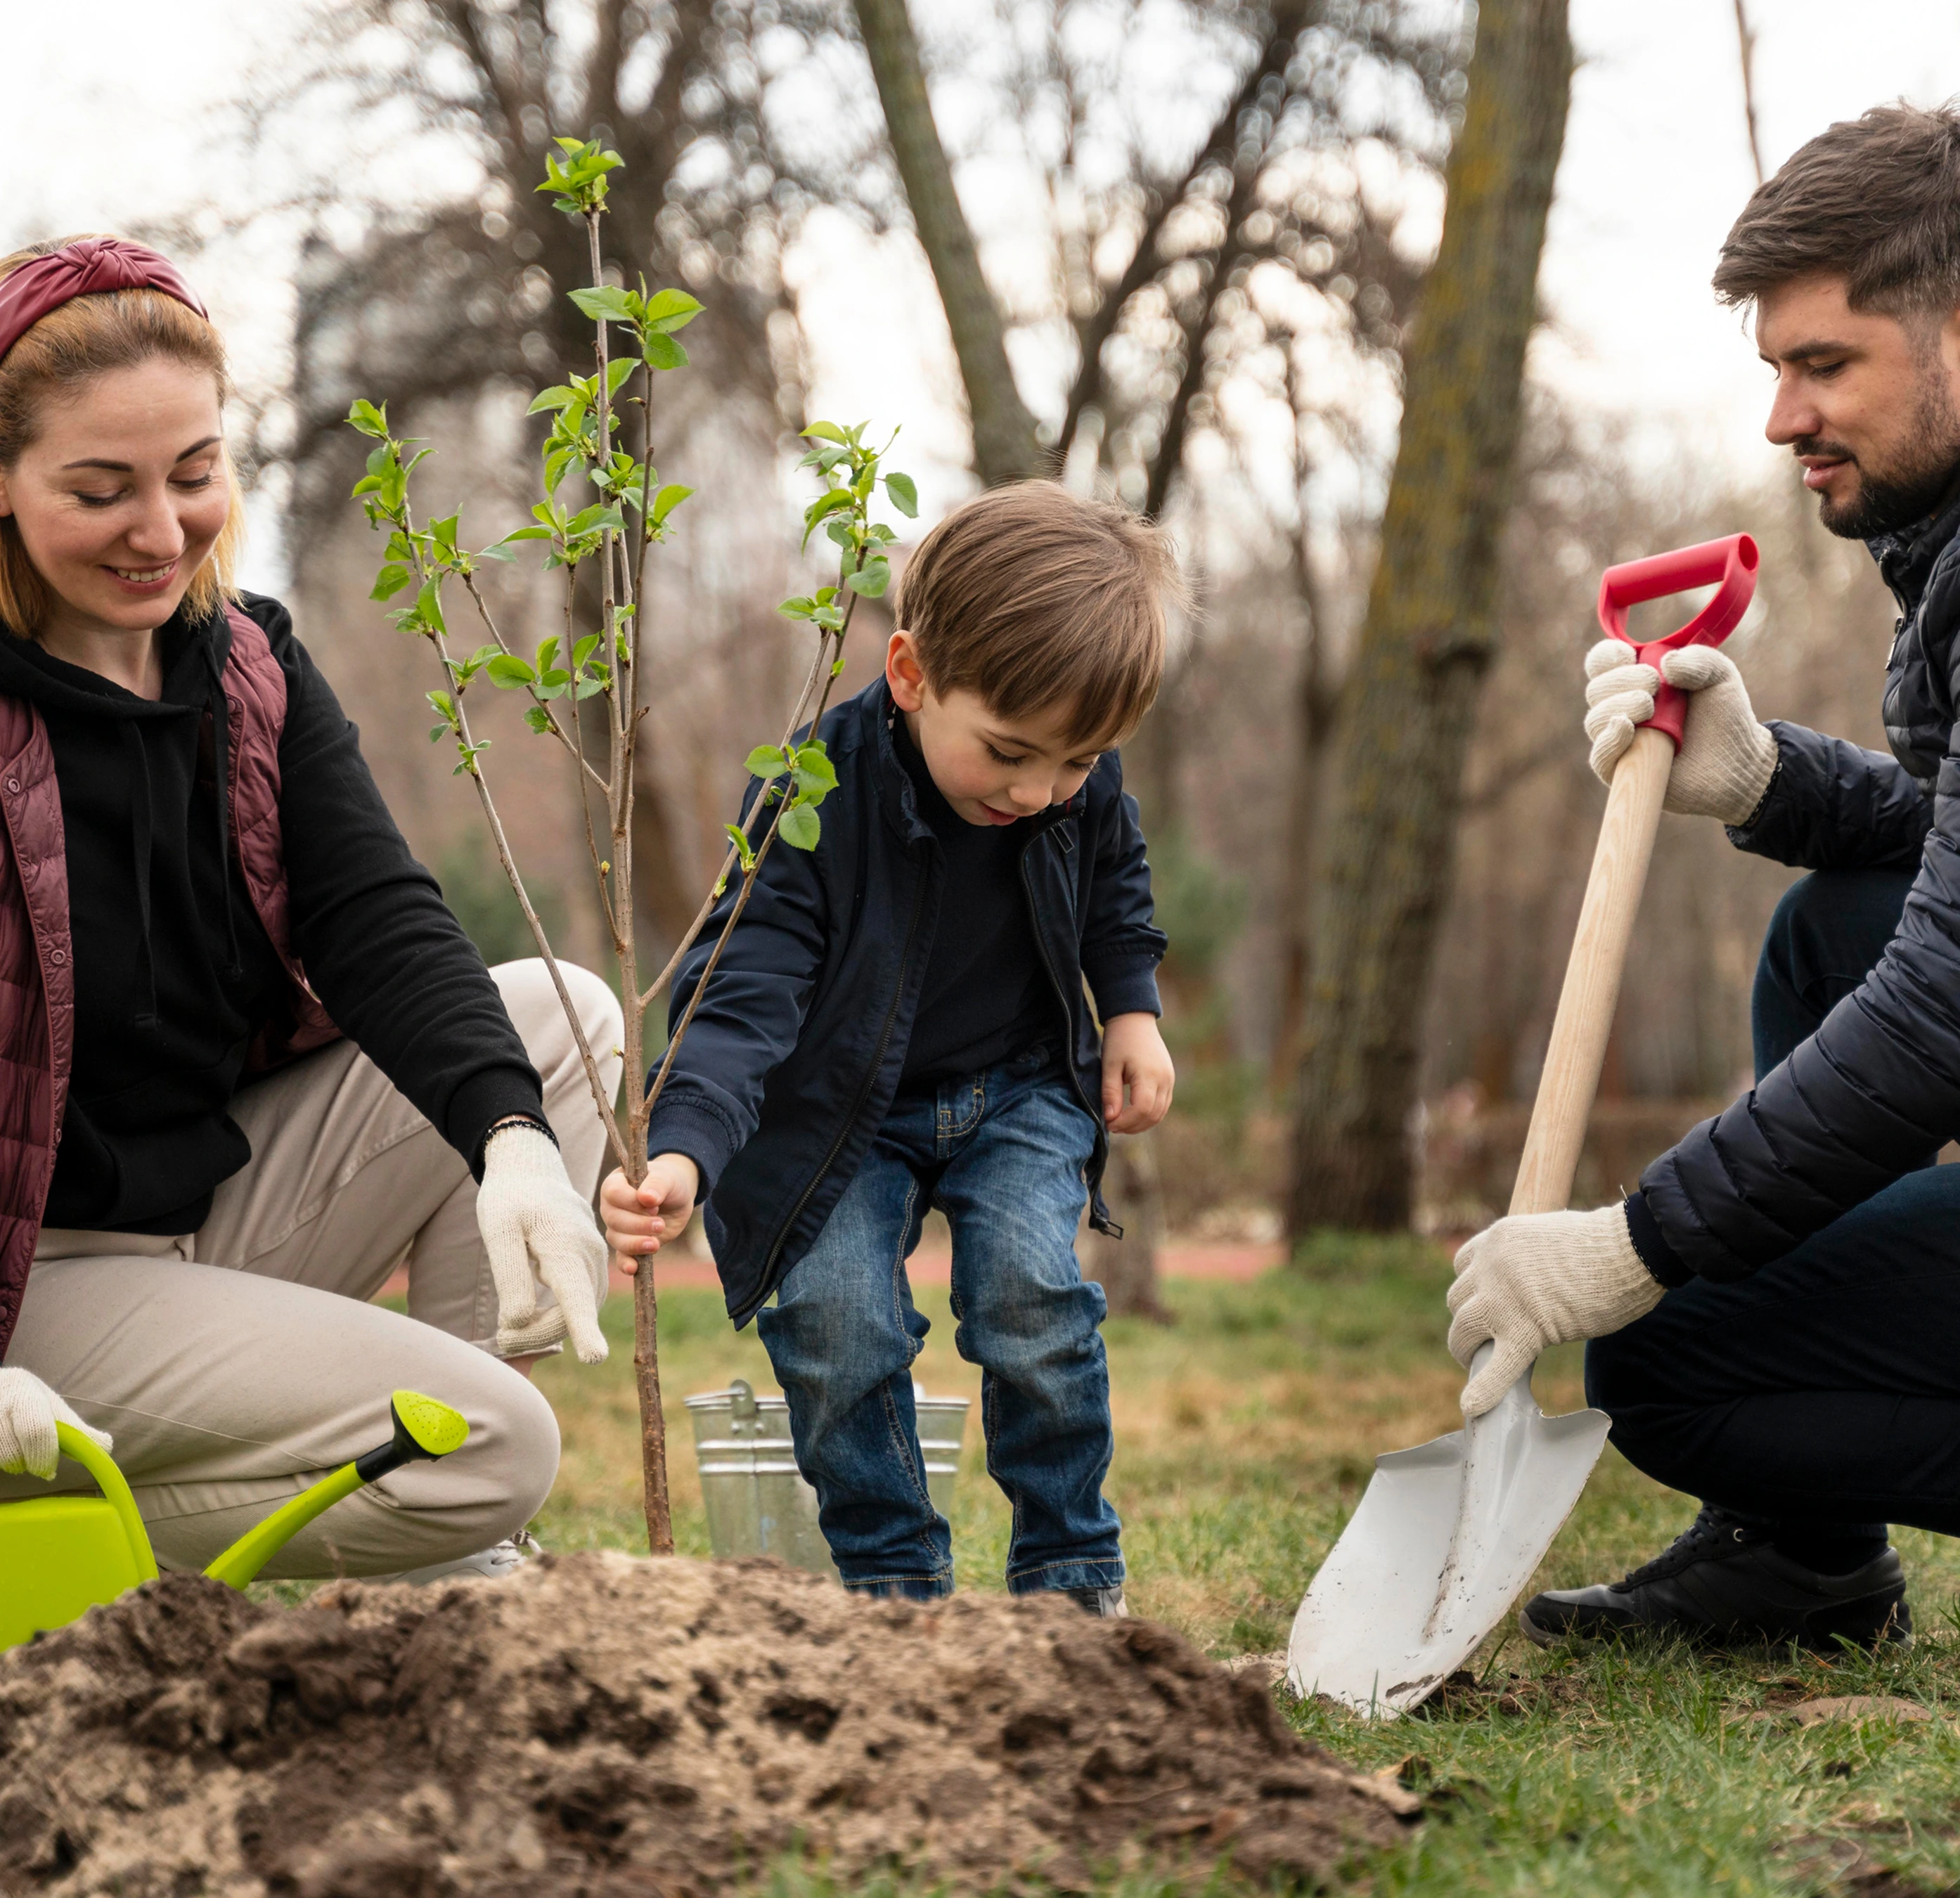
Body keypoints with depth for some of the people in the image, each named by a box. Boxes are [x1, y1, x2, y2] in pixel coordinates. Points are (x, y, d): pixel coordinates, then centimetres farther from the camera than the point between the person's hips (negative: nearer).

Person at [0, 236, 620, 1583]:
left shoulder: (251, 672, 3)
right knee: (493, 1445, -19)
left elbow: (380, 924, -9)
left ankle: (457, 1564, -2)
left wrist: (512, 1139, -28)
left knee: (567, 1012, -4)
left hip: (226, 1201, 8)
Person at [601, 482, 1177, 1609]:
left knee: (1031, 1294, -18)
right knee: (834, 1314, -21)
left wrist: (1132, 1011, 4)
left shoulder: (1085, 784, -15)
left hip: (1020, 1093, 2)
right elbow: (745, 997, -35)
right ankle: (895, 1579, 0)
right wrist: (684, 1155, -49)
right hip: (842, 1110, -2)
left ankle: (1073, 1571, 3)